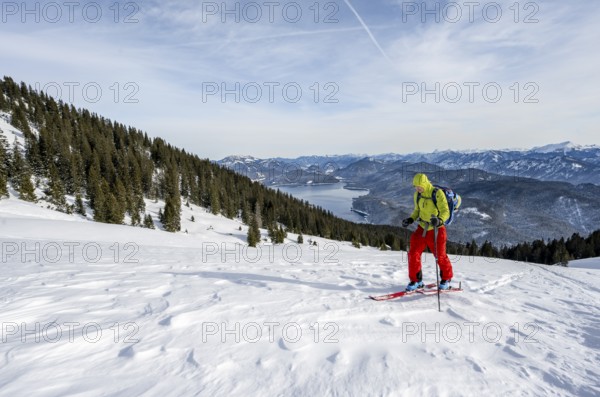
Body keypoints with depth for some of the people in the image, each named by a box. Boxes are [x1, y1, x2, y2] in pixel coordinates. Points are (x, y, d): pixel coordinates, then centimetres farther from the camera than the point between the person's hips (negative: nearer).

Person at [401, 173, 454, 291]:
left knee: (440, 256, 6)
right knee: (413, 253, -4)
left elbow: (445, 211, -18)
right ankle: (416, 280, 11)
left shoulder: (438, 193, -15)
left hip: (436, 229, -5)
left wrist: (439, 220, -38)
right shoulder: (417, 195, 3)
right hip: (422, 228, 5)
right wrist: (410, 219, 0)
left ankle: (446, 279, 31)